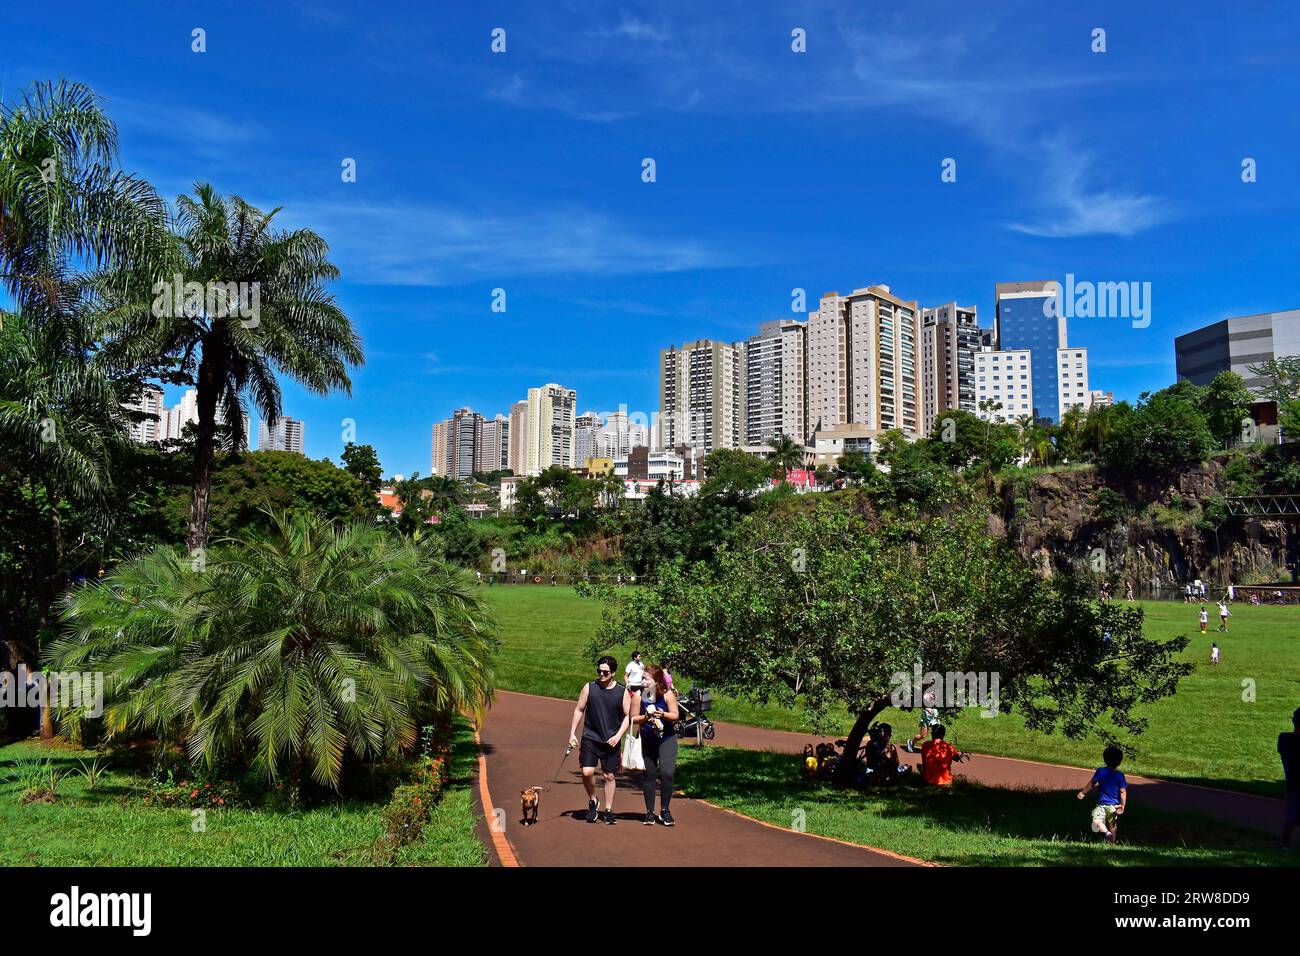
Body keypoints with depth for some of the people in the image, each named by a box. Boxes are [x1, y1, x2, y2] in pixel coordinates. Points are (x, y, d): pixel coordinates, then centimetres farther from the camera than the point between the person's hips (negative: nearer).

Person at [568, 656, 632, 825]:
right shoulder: (589, 687, 0)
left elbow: (627, 716, 3)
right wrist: (572, 733, 2)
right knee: (587, 772, -13)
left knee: (609, 776, 6)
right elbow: (579, 710, 7)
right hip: (590, 737, 0)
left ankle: (608, 811, 20)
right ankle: (592, 801, 13)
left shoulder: (622, 692, -1)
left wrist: (618, 735, -9)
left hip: (611, 740, 0)